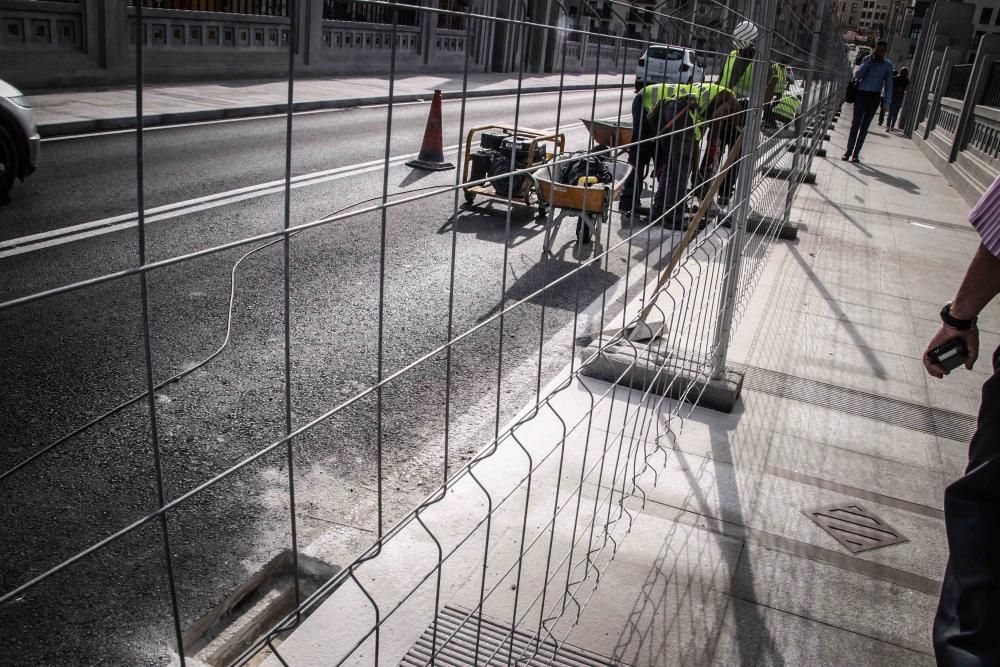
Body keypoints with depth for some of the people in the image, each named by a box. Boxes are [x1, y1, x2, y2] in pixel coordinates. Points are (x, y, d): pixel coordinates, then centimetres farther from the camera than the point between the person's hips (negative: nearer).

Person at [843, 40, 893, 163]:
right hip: (862, 94, -1)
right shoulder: (867, 59, 4)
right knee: (855, 123, -4)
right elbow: (857, 75, -5)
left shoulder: (888, 65, 4)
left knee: (864, 126, 4)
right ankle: (848, 151, 2)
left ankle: (856, 153, 8)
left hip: (875, 97, 1)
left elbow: (888, 85, 5)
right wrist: (868, 62, -13)